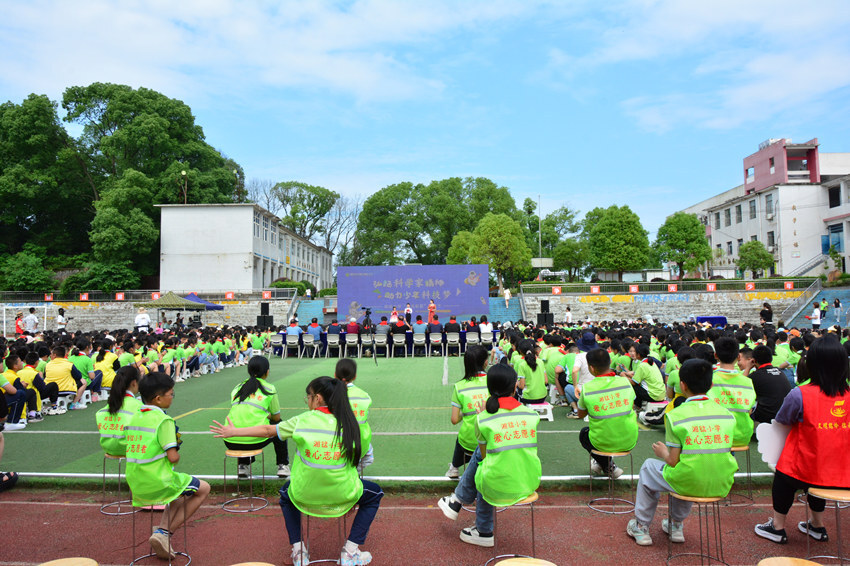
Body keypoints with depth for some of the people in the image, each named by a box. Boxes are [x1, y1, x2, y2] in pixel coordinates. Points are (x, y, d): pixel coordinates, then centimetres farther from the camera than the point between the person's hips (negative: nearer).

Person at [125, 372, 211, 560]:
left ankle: (162, 530, 12)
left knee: (180, 494, 32)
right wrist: (176, 453, 1)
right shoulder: (163, 420, -18)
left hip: (136, 486, 8)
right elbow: (173, 457, -21)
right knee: (204, 489, 13)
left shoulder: (133, 418, 6)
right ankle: (165, 533, 6)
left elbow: (137, 451, 13)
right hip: (158, 484, -8)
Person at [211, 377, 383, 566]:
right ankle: (350, 551, 15)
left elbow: (267, 431, 5)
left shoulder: (303, 420, -7)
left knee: (286, 492, 36)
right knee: (375, 493, 28)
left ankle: (298, 550, 27)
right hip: (342, 496, -1)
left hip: (304, 496, 1)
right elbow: (359, 457, 5)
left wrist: (232, 432, 20)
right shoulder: (349, 423, -6)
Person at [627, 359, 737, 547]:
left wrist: (663, 452, 10)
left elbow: (673, 462, -13)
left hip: (689, 484, -5)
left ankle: (641, 527, 33)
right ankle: (676, 525, 43)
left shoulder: (675, 415, -16)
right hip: (722, 486, 5)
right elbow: (722, 453, 7)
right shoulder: (727, 415, -2)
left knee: (649, 466, 24)